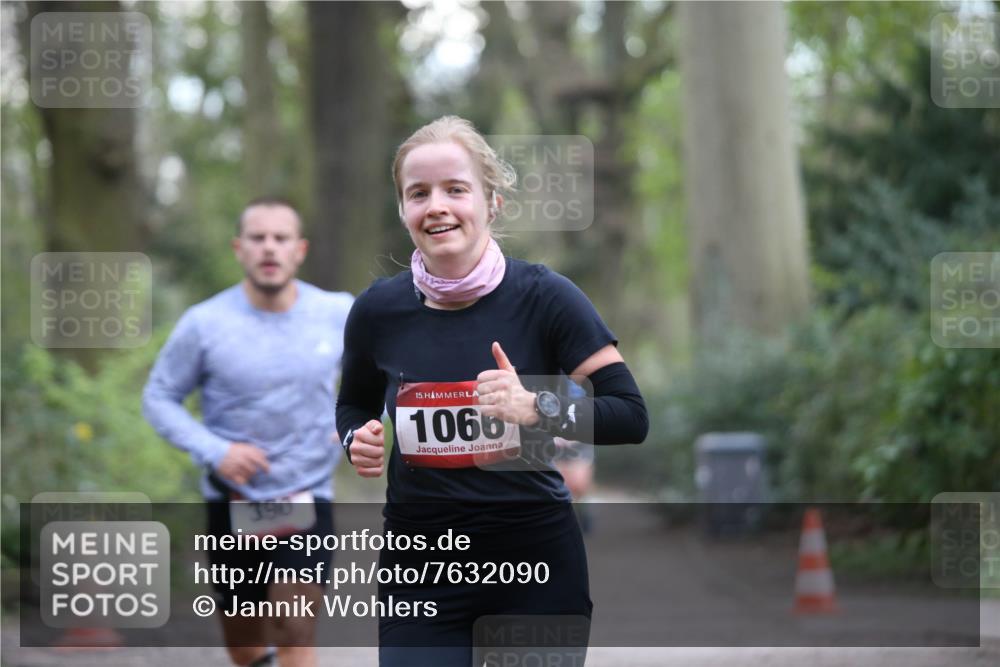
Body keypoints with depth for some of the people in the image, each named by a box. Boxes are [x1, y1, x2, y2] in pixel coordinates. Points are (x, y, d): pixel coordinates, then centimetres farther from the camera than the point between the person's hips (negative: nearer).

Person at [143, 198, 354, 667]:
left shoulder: (338, 314, -4)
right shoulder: (204, 324, -9)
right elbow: (158, 398, -2)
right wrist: (214, 450, -16)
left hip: (307, 499, 0)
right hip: (234, 502, 1)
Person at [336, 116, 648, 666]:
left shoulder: (544, 297, -9)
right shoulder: (378, 310, -2)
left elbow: (631, 418, -10)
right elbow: (354, 406, 18)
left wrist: (537, 408, -25)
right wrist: (357, 441, -4)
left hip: (536, 558, -1)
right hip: (421, 564, 1)